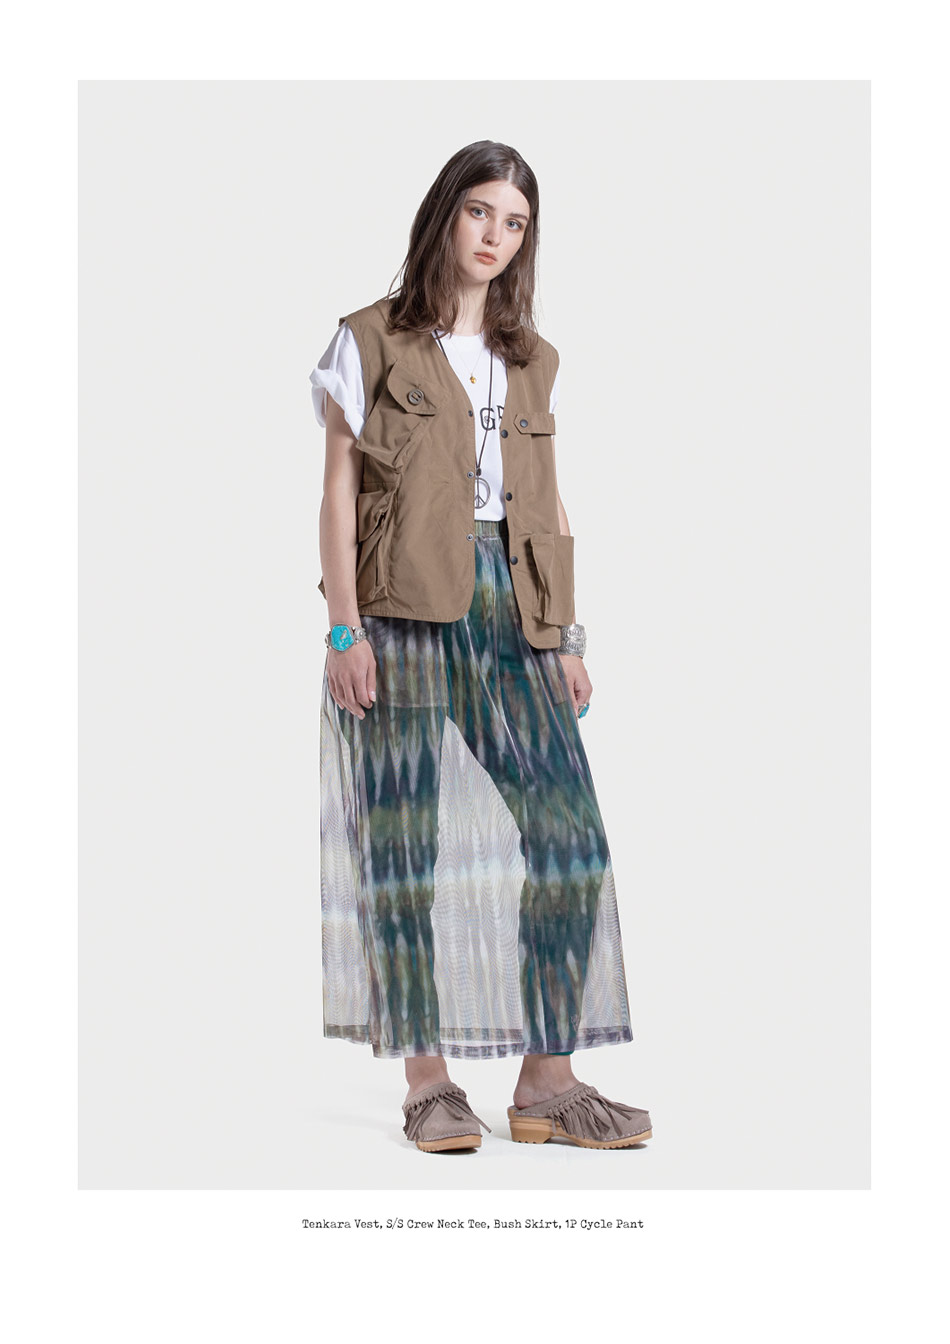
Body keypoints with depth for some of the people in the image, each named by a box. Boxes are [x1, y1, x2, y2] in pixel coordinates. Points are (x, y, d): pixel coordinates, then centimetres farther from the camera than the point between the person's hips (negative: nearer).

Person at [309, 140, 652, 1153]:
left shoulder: (534, 361, 18)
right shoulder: (370, 343, 5)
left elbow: (549, 503, 17)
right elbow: (339, 491, 1)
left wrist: (566, 634, 10)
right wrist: (344, 629, -8)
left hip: (510, 604, 4)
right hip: (403, 607, -4)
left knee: (571, 831, -5)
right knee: (404, 836, -3)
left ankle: (547, 1079, 2)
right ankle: (426, 1079, 5)